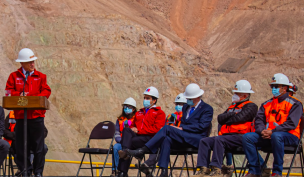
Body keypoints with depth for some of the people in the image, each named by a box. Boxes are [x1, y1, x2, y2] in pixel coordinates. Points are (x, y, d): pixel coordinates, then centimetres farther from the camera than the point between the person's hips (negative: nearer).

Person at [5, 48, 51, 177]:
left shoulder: (40, 76, 9)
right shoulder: (14, 76, 9)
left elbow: (46, 91, 2)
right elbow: (9, 91, 3)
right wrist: (19, 95, -16)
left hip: (37, 115, 0)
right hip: (20, 115, 0)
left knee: (38, 146, 0)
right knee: (21, 145, 2)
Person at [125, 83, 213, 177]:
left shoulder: (207, 109, 2)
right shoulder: (186, 107, 25)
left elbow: (201, 126, -11)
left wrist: (182, 128, -15)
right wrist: (179, 128, -1)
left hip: (196, 139, -7)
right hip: (184, 139, 7)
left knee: (167, 128, -23)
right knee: (166, 139, -26)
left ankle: (142, 151, -26)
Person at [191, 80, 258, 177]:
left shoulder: (250, 106, 2)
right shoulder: (233, 106, 28)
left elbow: (238, 118, -13)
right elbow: (220, 118, 14)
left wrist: (225, 120, 3)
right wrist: (232, 114, -2)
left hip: (239, 137, -8)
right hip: (226, 135, 8)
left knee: (219, 139, -34)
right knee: (204, 141, -11)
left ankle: (216, 169, -39)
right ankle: (204, 168, -22)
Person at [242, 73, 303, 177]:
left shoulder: (294, 104, 1)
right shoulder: (267, 104, 20)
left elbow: (291, 124, -12)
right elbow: (259, 120, 10)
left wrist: (272, 131, -20)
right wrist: (262, 131, -14)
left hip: (289, 136, -6)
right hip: (267, 135, 6)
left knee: (276, 136, -40)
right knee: (247, 137, -17)